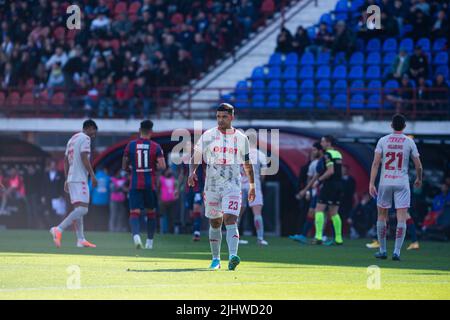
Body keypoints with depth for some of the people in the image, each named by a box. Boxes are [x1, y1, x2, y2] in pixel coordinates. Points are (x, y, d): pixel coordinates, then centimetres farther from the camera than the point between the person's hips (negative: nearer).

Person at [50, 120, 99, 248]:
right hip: (80, 178, -10)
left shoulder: (72, 139, 21)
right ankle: (59, 229, -27)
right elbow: (84, 157, -16)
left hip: (71, 179, 10)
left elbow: (66, 161, 22)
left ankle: (81, 239, 7)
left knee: (78, 209, 10)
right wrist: (92, 175, -15)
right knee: (82, 209, -15)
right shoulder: (85, 138, -5)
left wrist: (66, 180, 24)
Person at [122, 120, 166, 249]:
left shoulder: (130, 145, 1)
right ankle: (149, 241, 22)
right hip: (150, 184, 0)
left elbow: (124, 167, 7)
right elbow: (162, 166, -11)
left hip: (135, 185, 0)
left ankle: (136, 234, -33)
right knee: (151, 213, 18)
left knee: (134, 213, -5)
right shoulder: (156, 147, -2)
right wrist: (153, 167, 10)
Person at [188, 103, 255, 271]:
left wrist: (252, 185, 18)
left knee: (230, 220, -18)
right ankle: (216, 259, 25)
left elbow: (247, 164, 14)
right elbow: (195, 156, 3)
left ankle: (233, 256, -30)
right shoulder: (208, 136, 1)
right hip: (212, 185, 2)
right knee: (215, 222, 11)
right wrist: (192, 172, -15)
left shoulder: (241, 138, 3)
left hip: (233, 186, -2)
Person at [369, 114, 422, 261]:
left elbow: (376, 163, -7)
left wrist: (371, 183, -8)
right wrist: (419, 179, 21)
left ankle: (382, 251, 18)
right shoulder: (409, 142, 0)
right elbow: (418, 165, 2)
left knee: (382, 216, 14)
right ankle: (397, 251, -11)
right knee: (402, 218, -2)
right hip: (402, 182, -1)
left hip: (385, 182, 1)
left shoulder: (383, 140, 1)